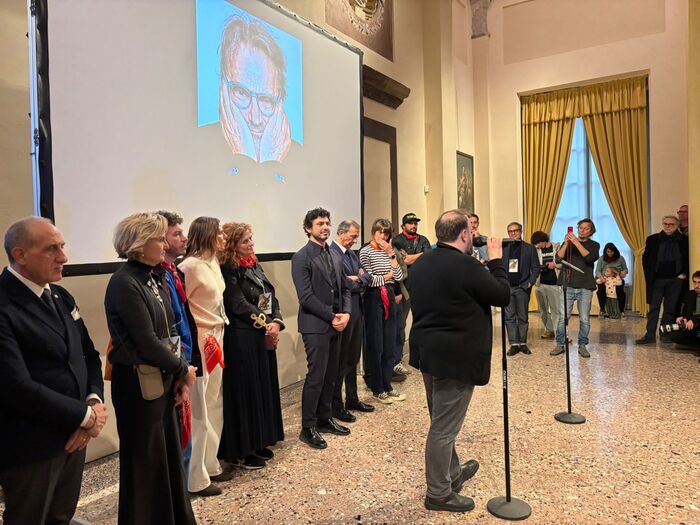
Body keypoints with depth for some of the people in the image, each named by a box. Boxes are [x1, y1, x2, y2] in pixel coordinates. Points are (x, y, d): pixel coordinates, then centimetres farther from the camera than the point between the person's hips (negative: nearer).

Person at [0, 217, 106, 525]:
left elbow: (89, 355, 11)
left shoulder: (60, 296, 8)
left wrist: (95, 401, -7)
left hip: (73, 436, 7)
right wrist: (86, 416, -16)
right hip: (31, 449, -7)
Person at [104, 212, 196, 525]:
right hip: (139, 384, -8)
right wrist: (183, 370, -7)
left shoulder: (153, 279, 8)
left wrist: (178, 374, 0)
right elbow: (146, 341, -19)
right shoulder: (124, 283, -17)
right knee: (145, 460, 8)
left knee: (169, 452, 18)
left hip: (163, 378, 8)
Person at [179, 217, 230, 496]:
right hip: (200, 342, -9)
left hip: (216, 339, 9)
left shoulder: (212, 262, 11)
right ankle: (195, 478, 13)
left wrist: (218, 335, 9)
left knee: (215, 404, 16)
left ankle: (210, 464, 31)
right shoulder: (190, 265, -16)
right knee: (199, 409, 0)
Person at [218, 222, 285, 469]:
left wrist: (276, 323, -8)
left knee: (264, 388, 14)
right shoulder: (228, 271, -11)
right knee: (245, 391, 0)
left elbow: (271, 297, 8)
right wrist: (265, 324, -12)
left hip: (264, 337, 8)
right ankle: (241, 451, 14)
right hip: (241, 339, -8)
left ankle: (258, 443, 28)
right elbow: (238, 305, -18)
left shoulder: (255, 266, 13)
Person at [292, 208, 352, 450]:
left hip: (336, 325, 7)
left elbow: (343, 288, 15)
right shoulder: (301, 257, -9)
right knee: (316, 377, -3)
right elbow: (306, 296, -15)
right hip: (315, 326, -7)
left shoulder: (334, 256, 14)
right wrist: (332, 317, -14)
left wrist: (345, 313, -2)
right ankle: (308, 428, 10)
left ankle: (325, 419, 27)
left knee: (330, 376, 13)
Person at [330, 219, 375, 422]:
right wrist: (358, 281, -4)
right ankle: (336, 406, 14)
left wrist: (356, 280, -9)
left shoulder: (352, 253, 14)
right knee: (340, 362, 1)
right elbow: (341, 285, -21)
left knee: (353, 359, 18)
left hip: (357, 311, 9)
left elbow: (366, 277, 10)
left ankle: (352, 399, 31)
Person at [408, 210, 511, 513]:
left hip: (429, 352, 9)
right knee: (444, 427, 3)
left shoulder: (421, 264, 6)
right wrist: (495, 260, 1)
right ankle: (438, 494, 17)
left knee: (442, 422, 22)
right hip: (455, 358, -9)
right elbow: (503, 296, -12)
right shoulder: (465, 266, -20)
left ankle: (452, 473, 41)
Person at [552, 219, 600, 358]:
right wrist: (566, 243, -15)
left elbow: (590, 258, -11)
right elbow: (559, 257, -2)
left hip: (585, 287, 0)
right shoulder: (568, 243, 14)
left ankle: (582, 346, 13)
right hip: (568, 285, 0)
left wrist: (577, 243, -18)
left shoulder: (594, 245, 11)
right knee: (563, 317, -4)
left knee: (584, 319, 2)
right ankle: (559, 345, 5)